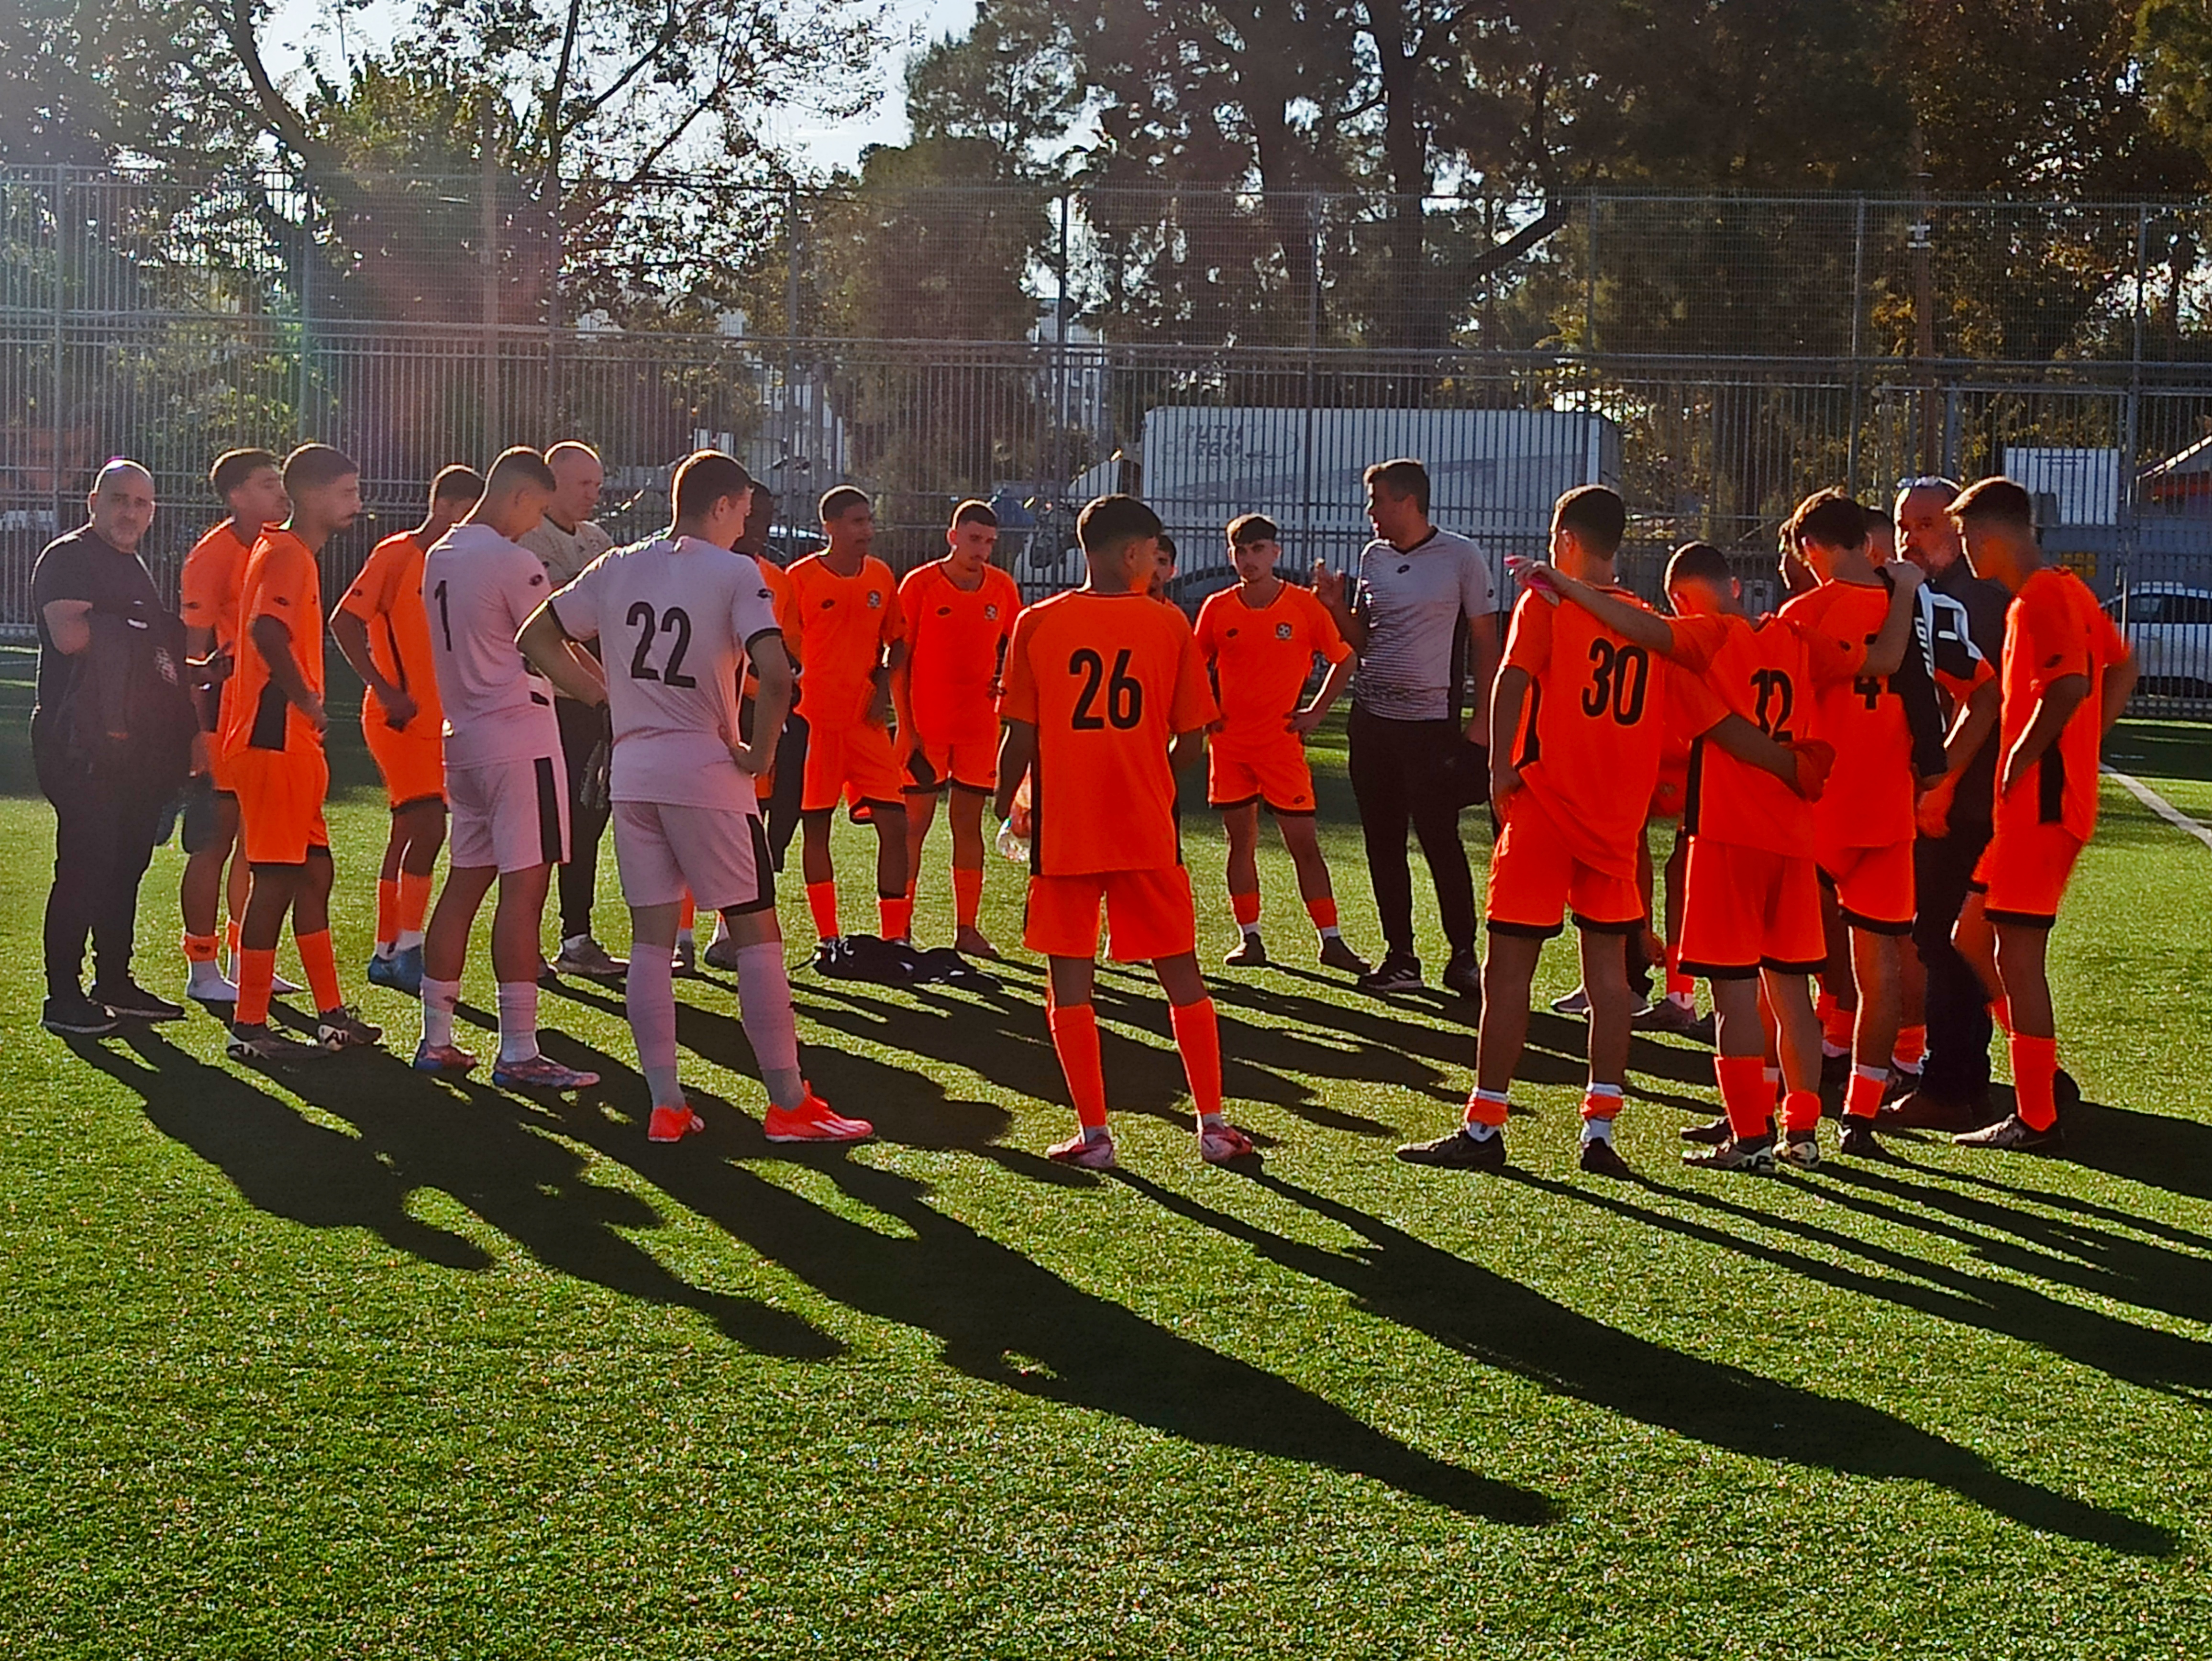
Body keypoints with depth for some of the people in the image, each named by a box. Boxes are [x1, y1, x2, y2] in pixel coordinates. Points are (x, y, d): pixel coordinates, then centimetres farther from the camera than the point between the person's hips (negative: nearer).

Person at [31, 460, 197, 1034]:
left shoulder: (134, 567, 21)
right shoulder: (67, 558, -5)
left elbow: (164, 646, 29)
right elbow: (69, 635, -20)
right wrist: (131, 628, -8)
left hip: (138, 743, 8)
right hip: (84, 743, -8)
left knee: (127, 862, 11)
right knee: (84, 864, -9)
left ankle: (115, 982, 20)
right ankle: (63, 998, -6)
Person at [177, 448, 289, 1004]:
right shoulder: (213, 554, -10)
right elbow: (194, 649, -12)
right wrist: (197, 731, -16)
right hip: (226, 718, -8)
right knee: (215, 844, -2)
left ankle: (245, 961, 22)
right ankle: (201, 971, 5)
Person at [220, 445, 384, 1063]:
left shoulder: (295, 554, 18)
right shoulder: (287, 555, -14)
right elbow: (267, 632, -31)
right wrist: (306, 699, -20)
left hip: (291, 741, 11)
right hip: (276, 740, -11)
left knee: (313, 873, 14)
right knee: (277, 878, -6)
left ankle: (333, 1015, 22)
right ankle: (249, 1027, -1)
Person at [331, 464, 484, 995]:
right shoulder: (396, 555, -10)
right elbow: (344, 622, -14)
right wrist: (385, 690, -19)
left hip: (434, 718, 8)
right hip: (399, 717, -8)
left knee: (409, 832, 11)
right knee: (429, 823, -17)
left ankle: (387, 953, 17)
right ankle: (409, 951, -14)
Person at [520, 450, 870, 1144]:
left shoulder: (617, 568, 8)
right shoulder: (736, 574, -8)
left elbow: (537, 636, 15)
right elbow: (774, 675, -22)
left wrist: (605, 695, 14)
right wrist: (759, 752, -9)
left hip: (631, 773, 5)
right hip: (706, 772, -5)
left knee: (651, 937, 9)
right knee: (756, 932, 2)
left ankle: (665, 1105, 9)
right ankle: (789, 1103, 4)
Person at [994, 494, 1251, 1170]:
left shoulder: (1038, 624, -2)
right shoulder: (1169, 625, -1)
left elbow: (1019, 736, -4)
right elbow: (1191, 738, 1)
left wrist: (1004, 808, 11)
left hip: (1065, 830, -1)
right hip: (1148, 831, 1)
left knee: (1070, 983, 6)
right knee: (1182, 977, 11)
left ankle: (1093, 1134, 4)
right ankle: (1213, 1126, 13)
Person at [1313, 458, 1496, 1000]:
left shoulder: (1461, 557, -5)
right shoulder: (1374, 556, 11)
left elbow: (1484, 640, -3)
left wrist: (1483, 717, -8)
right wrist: (1336, 607, -1)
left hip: (1431, 721, -6)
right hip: (1372, 717, 6)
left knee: (1441, 840, -6)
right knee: (1383, 842, 7)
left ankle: (1464, 956, 4)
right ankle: (1400, 957, 14)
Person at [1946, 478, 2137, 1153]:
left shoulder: (2039, 599, -15)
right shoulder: (2068, 591, 15)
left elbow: (2070, 687, -28)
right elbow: (2122, 668, 22)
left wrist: (2019, 762, -19)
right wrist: (2084, 747, 16)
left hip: (2038, 803, -10)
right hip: (2042, 800, 10)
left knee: (2016, 954, -4)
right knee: (1973, 937, 16)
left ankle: (2037, 1120, 1)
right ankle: (2046, 1078, 19)